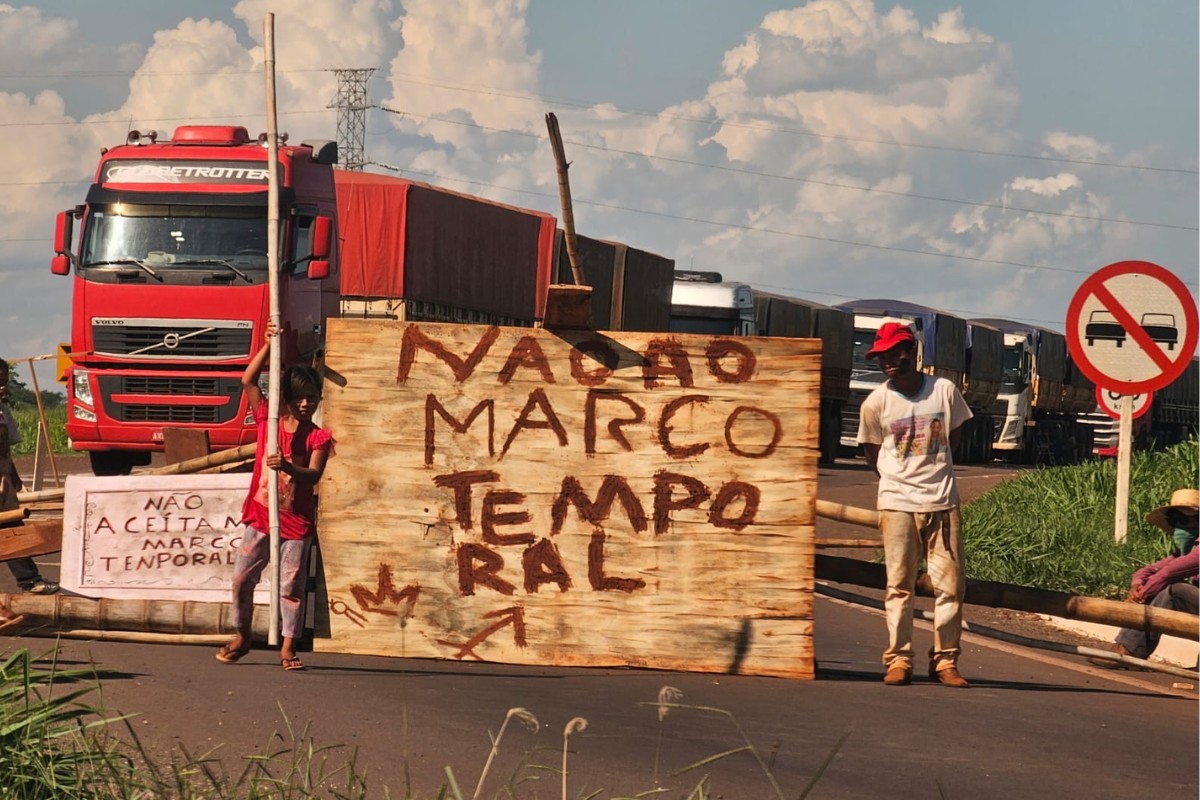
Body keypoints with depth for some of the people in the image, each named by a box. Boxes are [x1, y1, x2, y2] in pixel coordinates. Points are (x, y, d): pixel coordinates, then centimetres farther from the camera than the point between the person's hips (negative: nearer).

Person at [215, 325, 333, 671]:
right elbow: (248, 381, -1)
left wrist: (289, 468, -33)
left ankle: (288, 648, 6)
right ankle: (241, 637, 21)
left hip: (297, 523, -2)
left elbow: (314, 474, -13)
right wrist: (269, 345, -7)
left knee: (292, 585, -1)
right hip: (260, 516, 2)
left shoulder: (318, 437, -1)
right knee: (242, 579, 4)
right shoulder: (268, 421, 4)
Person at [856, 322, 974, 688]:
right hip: (896, 504, -1)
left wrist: (934, 474, 12)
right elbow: (873, 454, 10)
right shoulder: (876, 402, -3)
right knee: (899, 584, -1)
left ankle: (945, 660, 8)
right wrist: (899, 482, 8)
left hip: (942, 502, 1)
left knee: (951, 584, 0)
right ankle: (898, 660, 4)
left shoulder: (944, 390, -1)